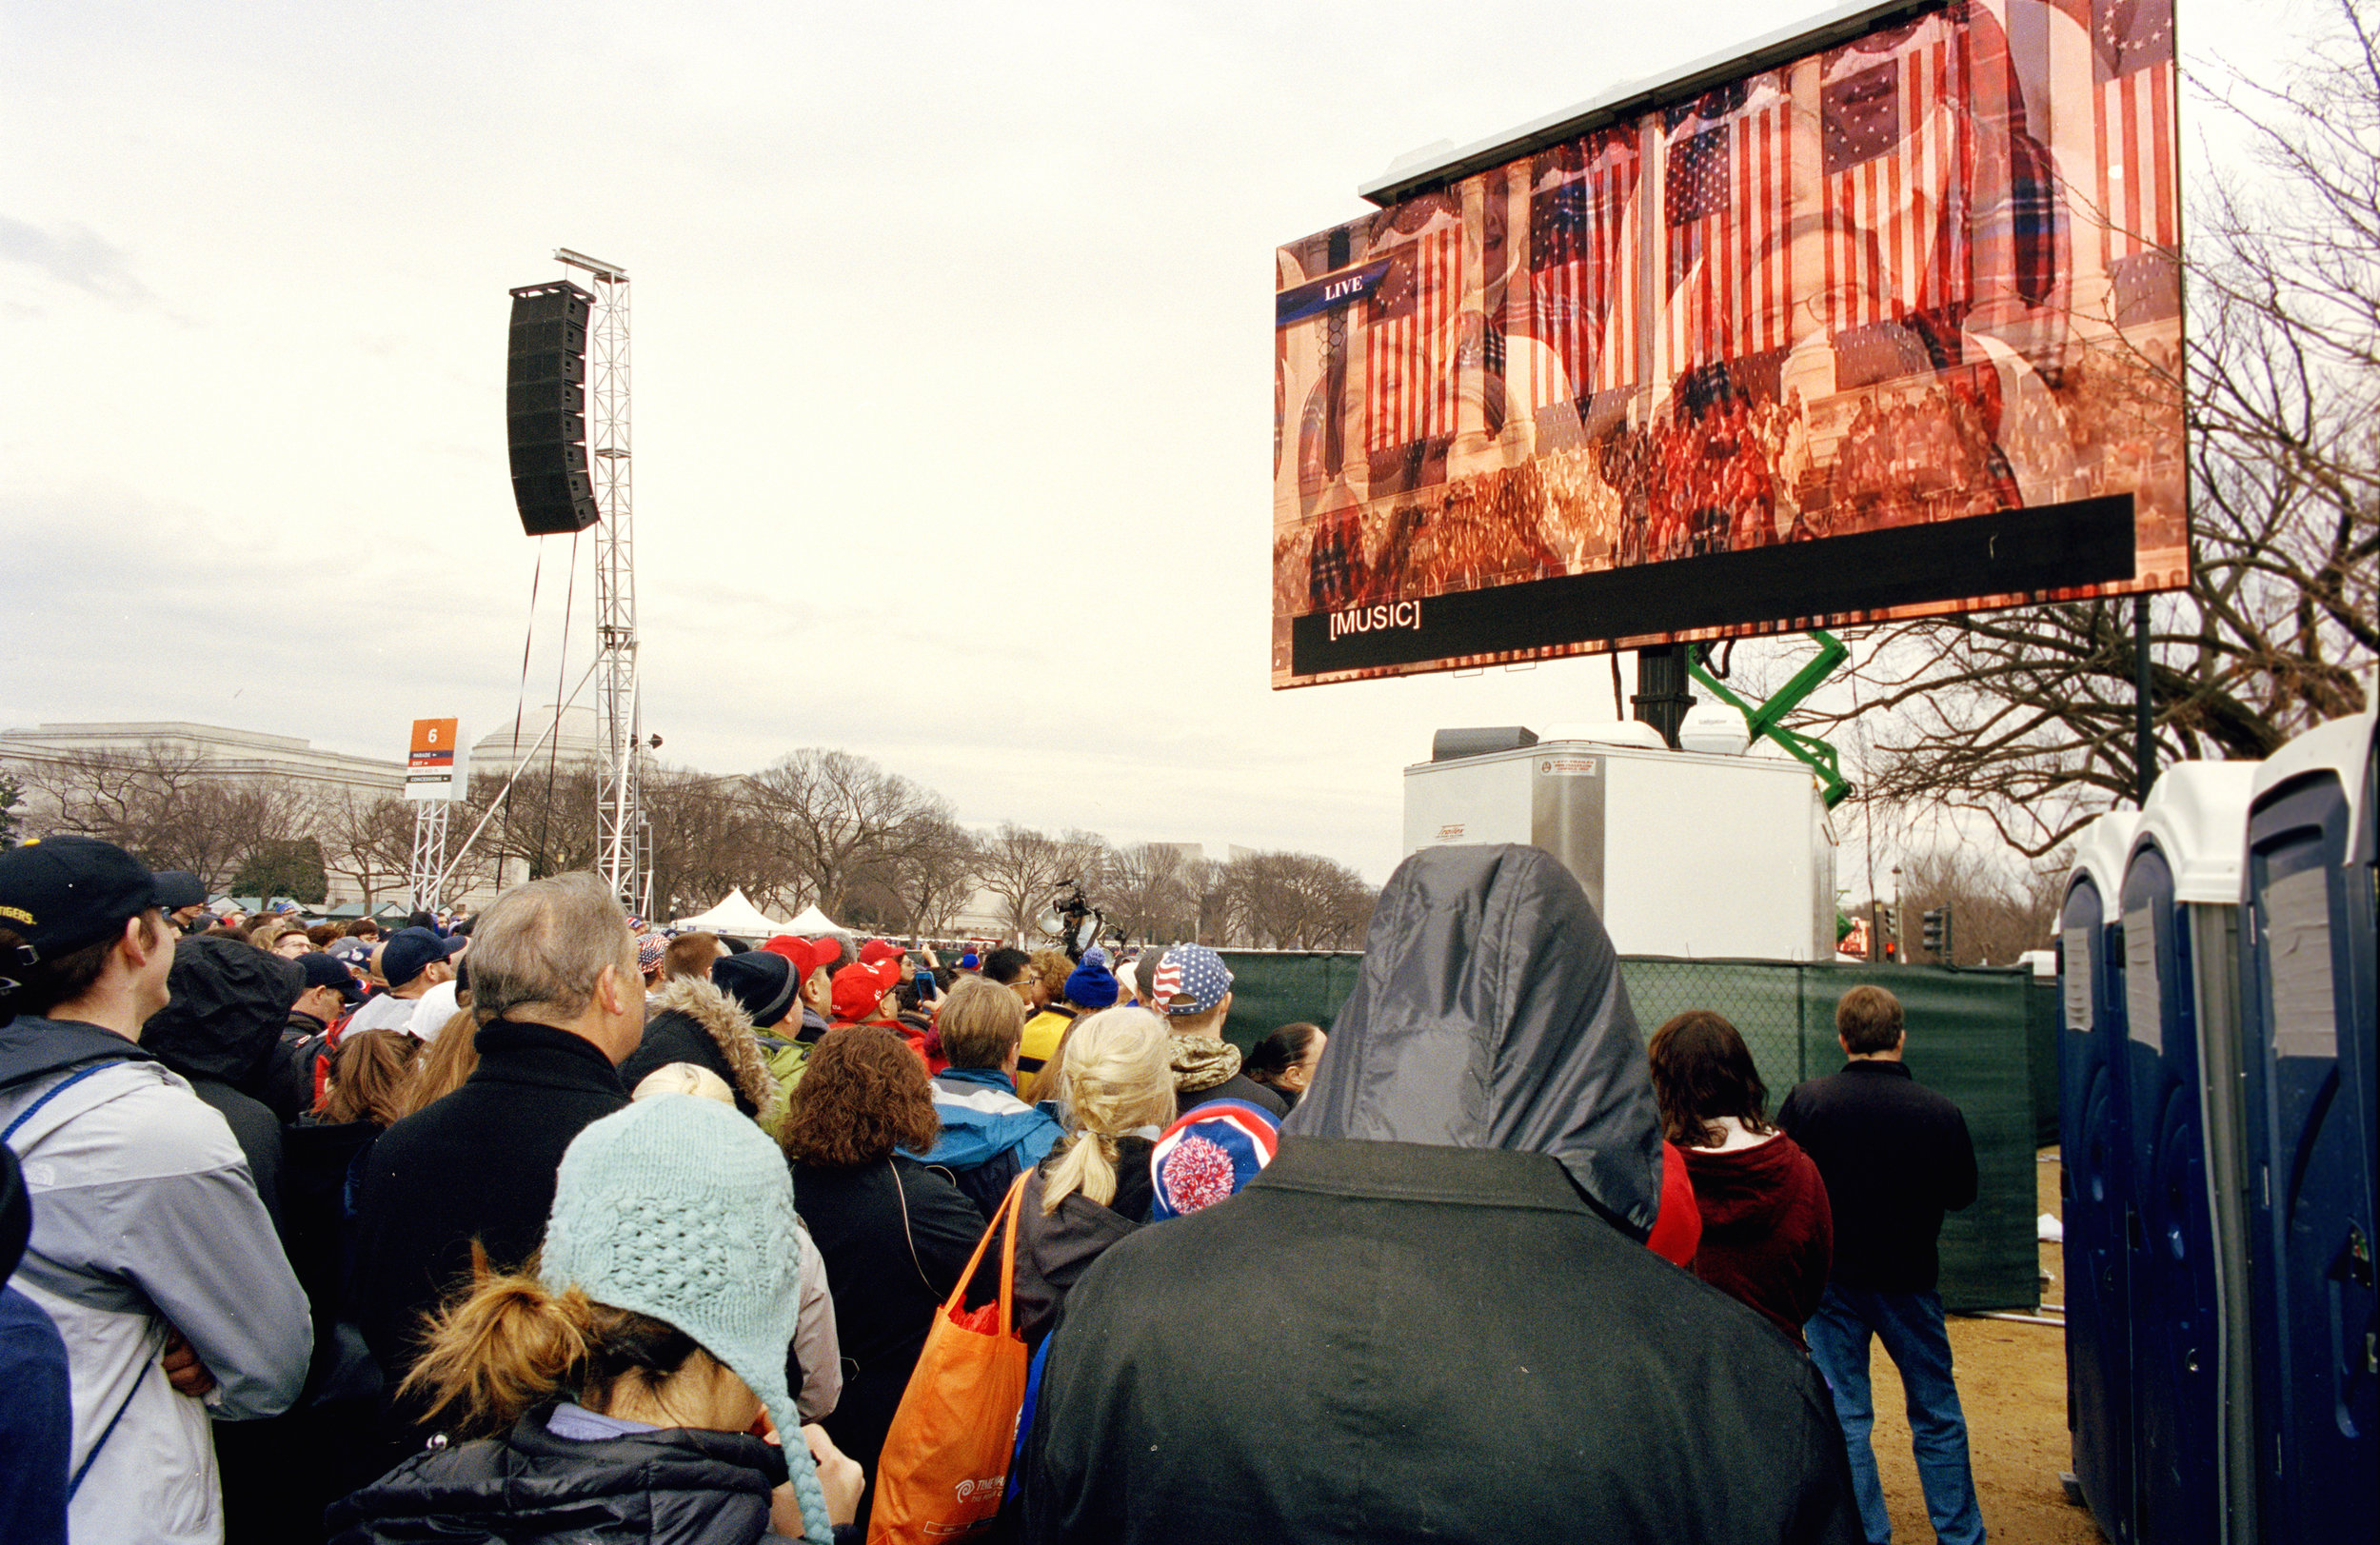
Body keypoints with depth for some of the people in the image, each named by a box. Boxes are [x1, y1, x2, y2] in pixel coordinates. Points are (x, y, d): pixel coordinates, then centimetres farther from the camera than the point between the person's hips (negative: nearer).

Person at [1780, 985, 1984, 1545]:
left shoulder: (1806, 1101, -14)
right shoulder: (1940, 1113, -13)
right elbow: (1962, 1194, 1)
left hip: (1829, 1276, 0)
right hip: (1909, 1279, 1)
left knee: (1844, 1414, 9)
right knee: (1937, 1416, 16)